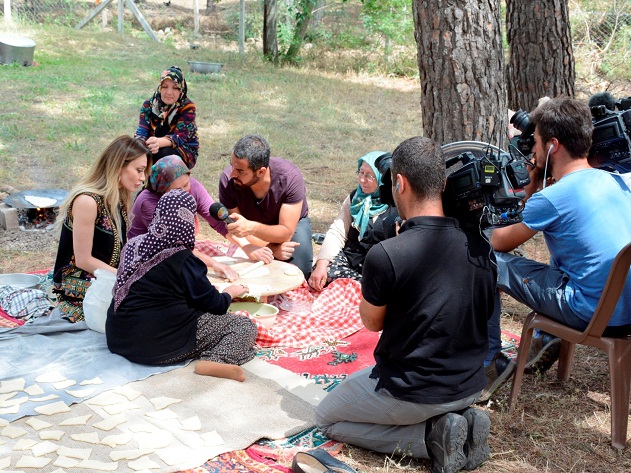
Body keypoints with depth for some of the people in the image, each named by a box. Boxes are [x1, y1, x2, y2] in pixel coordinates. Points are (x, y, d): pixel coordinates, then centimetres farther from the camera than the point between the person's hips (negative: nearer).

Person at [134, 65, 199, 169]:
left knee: (164, 153, -34)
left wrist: (159, 142, -46)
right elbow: (142, 132, -12)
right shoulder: (149, 105, -3)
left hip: (184, 152, -2)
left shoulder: (187, 107, -13)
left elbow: (180, 137, -25)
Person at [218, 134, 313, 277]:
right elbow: (236, 230, -19)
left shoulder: (290, 177, -34)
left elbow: (286, 232, -33)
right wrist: (271, 248, -32)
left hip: (292, 224, -1)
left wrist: (252, 228, -52)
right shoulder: (228, 179, -29)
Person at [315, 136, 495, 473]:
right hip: (472, 386, 7)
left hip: (412, 392, -6)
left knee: (327, 420, 19)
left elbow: (372, 322, -6)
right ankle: (461, 420, 9)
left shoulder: (385, 255, -25)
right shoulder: (479, 247, -8)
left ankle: (431, 436, 0)